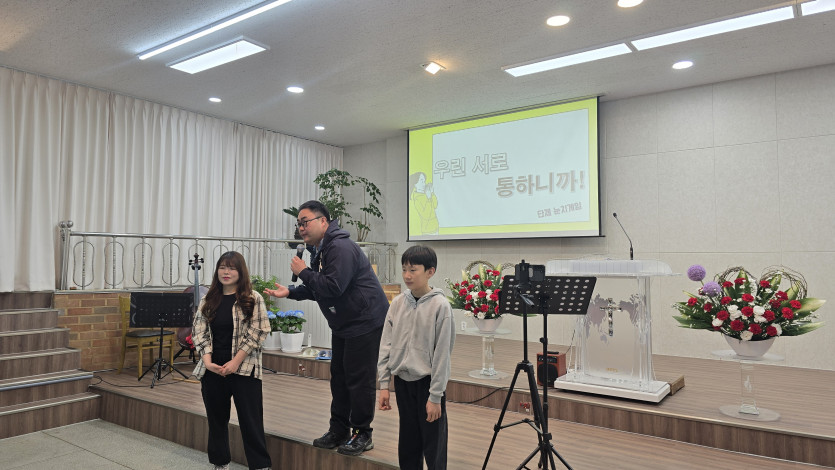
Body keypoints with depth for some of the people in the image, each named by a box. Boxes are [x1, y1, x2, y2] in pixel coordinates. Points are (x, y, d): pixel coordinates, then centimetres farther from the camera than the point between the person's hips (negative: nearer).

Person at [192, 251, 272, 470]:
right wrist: (207, 361, -10)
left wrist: (235, 362, -14)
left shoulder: (253, 299, -4)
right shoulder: (208, 300, 9)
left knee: (251, 421, 0)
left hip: (244, 369, -4)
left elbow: (257, 332, -9)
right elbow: (199, 332, 5)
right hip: (212, 370, 4)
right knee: (216, 419, 14)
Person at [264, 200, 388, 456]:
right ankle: (339, 430, 26)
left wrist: (303, 272, -19)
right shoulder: (318, 250, 11)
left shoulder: (341, 248, -22)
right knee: (339, 377, 15)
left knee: (359, 379, -3)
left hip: (365, 321, -10)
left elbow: (332, 288, -30)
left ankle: (362, 435, 11)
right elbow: (317, 289, 18)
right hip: (343, 324, 10)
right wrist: (289, 291, 7)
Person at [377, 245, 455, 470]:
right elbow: (386, 345, 5)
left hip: (427, 382, -4)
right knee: (407, 445, 16)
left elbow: (442, 353, -13)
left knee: (434, 450, 5)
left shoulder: (440, 305, -13)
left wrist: (435, 396, -13)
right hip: (402, 381, 5)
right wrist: (383, 385, 2)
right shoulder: (398, 303, 1)